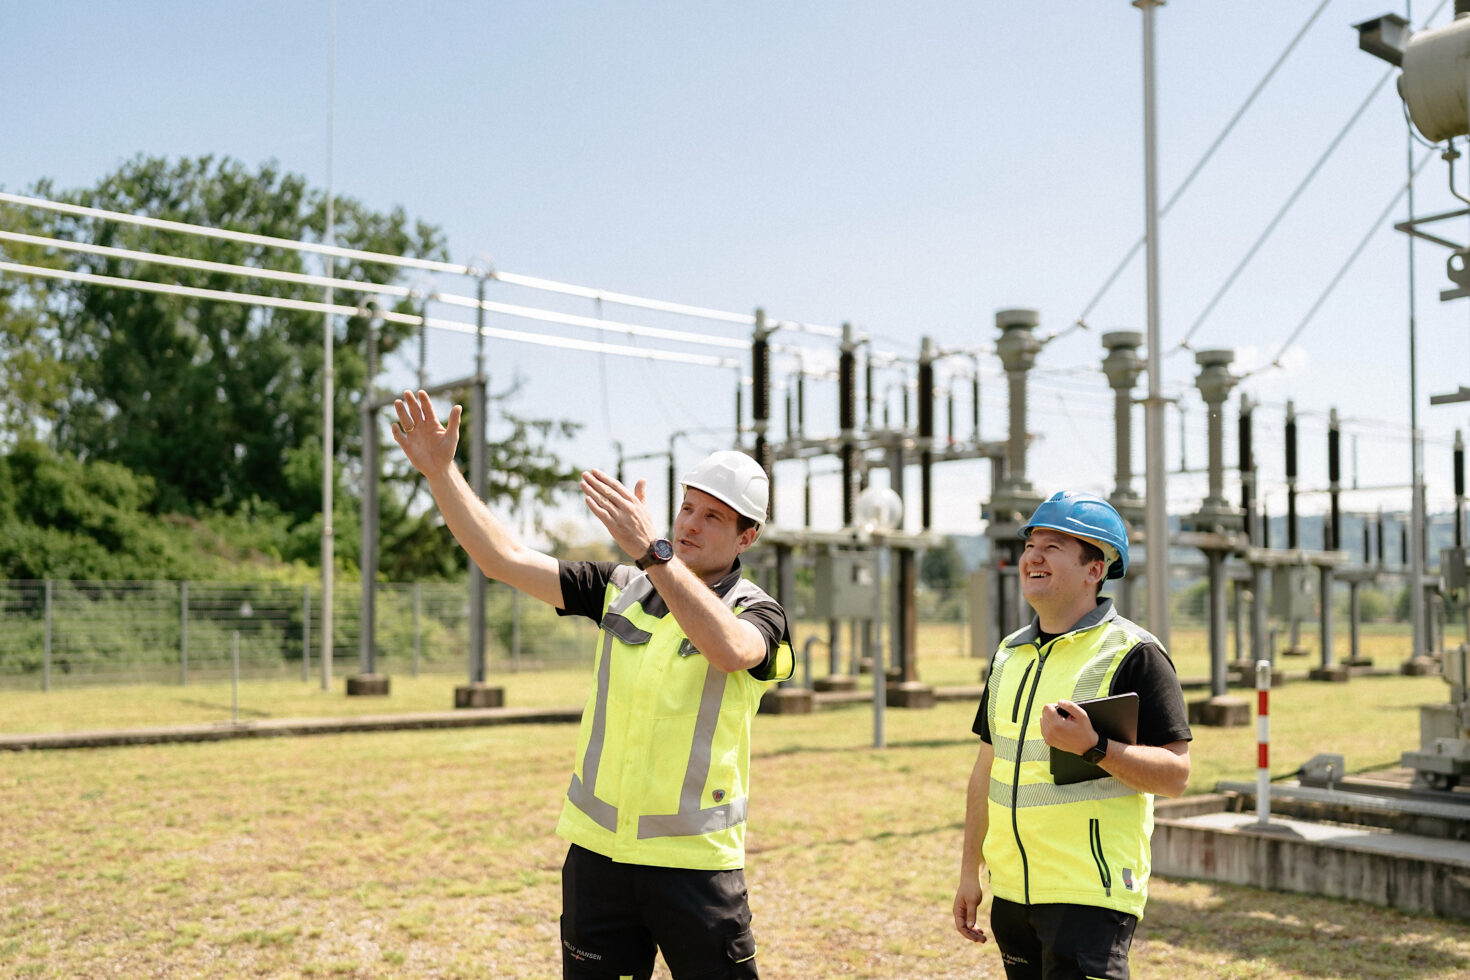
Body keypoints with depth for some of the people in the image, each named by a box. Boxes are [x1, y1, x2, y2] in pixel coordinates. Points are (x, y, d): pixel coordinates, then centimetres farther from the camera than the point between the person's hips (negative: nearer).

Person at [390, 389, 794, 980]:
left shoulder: (755, 612, -5)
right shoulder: (621, 589, 7)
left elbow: (728, 649, -30)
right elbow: (505, 559, 4)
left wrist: (651, 550, -38)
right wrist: (441, 471, -5)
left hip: (695, 864, -3)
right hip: (596, 850, 4)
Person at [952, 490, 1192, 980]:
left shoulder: (1133, 654, -9)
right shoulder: (1009, 653, 12)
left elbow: (1176, 773, -12)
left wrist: (1092, 747, -27)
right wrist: (970, 870, 15)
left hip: (1089, 896, -6)